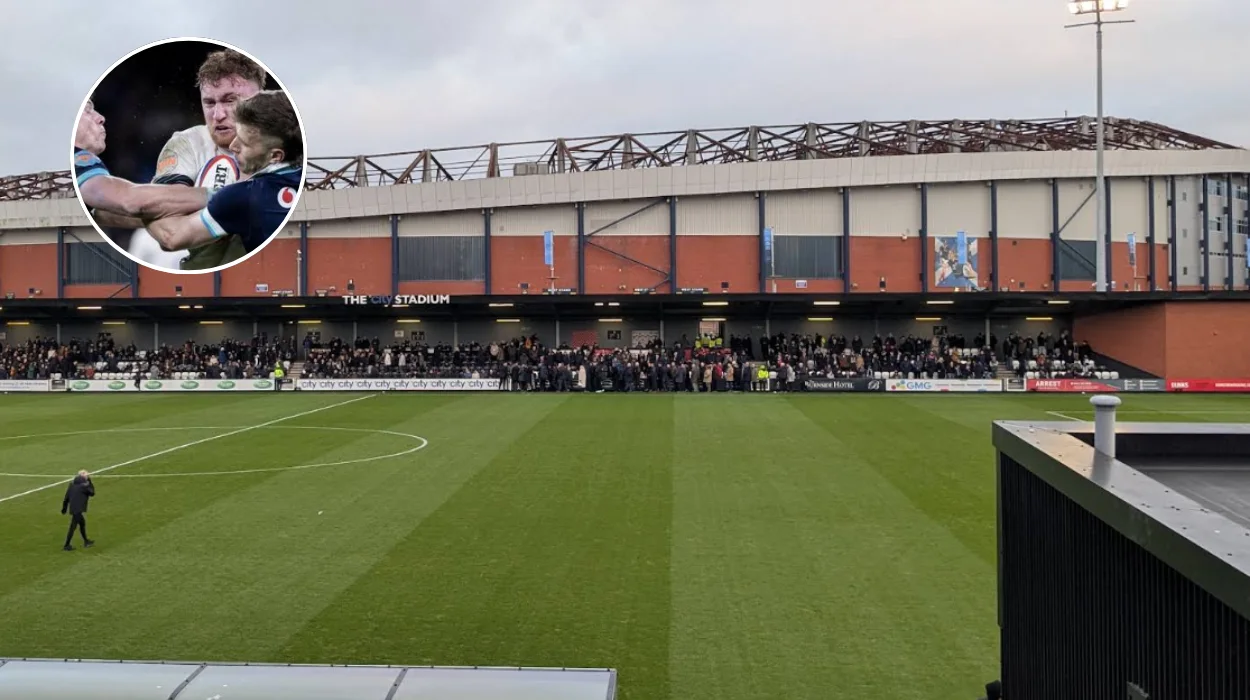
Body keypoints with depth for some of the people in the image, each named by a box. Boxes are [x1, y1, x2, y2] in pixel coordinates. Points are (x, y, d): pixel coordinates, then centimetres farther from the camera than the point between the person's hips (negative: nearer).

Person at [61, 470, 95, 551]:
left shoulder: (72, 484, 8)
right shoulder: (84, 485, -14)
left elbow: (66, 497, 10)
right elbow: (92, 492, 0)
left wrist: (64, 508, 16)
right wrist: (89, 482, 4)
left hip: (72, 508, 8)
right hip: (79, 509, -8)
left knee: (82, 524, 22)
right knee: (73, 527, 0)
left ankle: (86, 541, 34)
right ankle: (67, 545, 5)